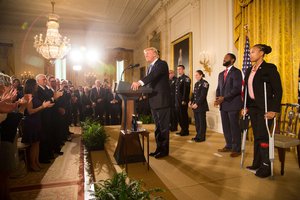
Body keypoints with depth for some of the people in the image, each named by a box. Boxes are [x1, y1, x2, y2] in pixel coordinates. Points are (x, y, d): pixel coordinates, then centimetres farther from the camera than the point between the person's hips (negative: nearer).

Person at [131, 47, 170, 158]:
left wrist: (139, 82, -39)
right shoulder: (150, 67, 18)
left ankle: (164, 150, 13)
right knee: (158, 127, 15)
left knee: (163, 127, 1)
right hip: (153, 101, 9)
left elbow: (153, 75, -28)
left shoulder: (162, 64, -9)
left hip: (162, 101, -8)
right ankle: (158, 148, 26)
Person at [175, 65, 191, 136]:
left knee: (183, 115, -2)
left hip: (183, 101, -8)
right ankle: (182, 129, 23)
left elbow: (186, 90, -15)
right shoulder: (177, 79, 19)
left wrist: (184, 100, -20)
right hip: (177, 101, 8)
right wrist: (176, 100, 13)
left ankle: (185, 131, 9)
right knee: (178, 115, 11)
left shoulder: (186, 78, -7)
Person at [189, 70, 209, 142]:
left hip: (201, 105, -8)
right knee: (196, 121, 11)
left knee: (202, 121, -1)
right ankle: (198, 135, 21)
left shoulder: (204, 83, -9)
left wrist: (197, 104, -19)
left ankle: (202, 137, 8)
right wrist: (191, 101, 4)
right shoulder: (196, 84, 17)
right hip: (195, 105, 8)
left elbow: (203, 95, -16)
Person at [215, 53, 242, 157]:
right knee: (225, 126, 11)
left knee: (234, 127, 0)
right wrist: (217, 98, -1)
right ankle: (229, 146, 24)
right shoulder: (221, 74, 19)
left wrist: (224, 98, -18)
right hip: (223, 105, 7)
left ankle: (236, 149, 11)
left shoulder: (236, 72, -5)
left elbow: (237, 88, -15)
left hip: (233, 104, -7)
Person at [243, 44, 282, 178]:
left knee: (262, 136, -5)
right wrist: (245, 106, 9)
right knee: (256, 136, 11)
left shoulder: (269, 68, -8)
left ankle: (266, 167, 9)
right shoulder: (249, 70, 13)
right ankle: (256, 164, 20)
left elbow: (278, 90, -11)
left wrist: (274, 110, -16)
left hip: (264, 108, -7)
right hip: (253, 107, 7)